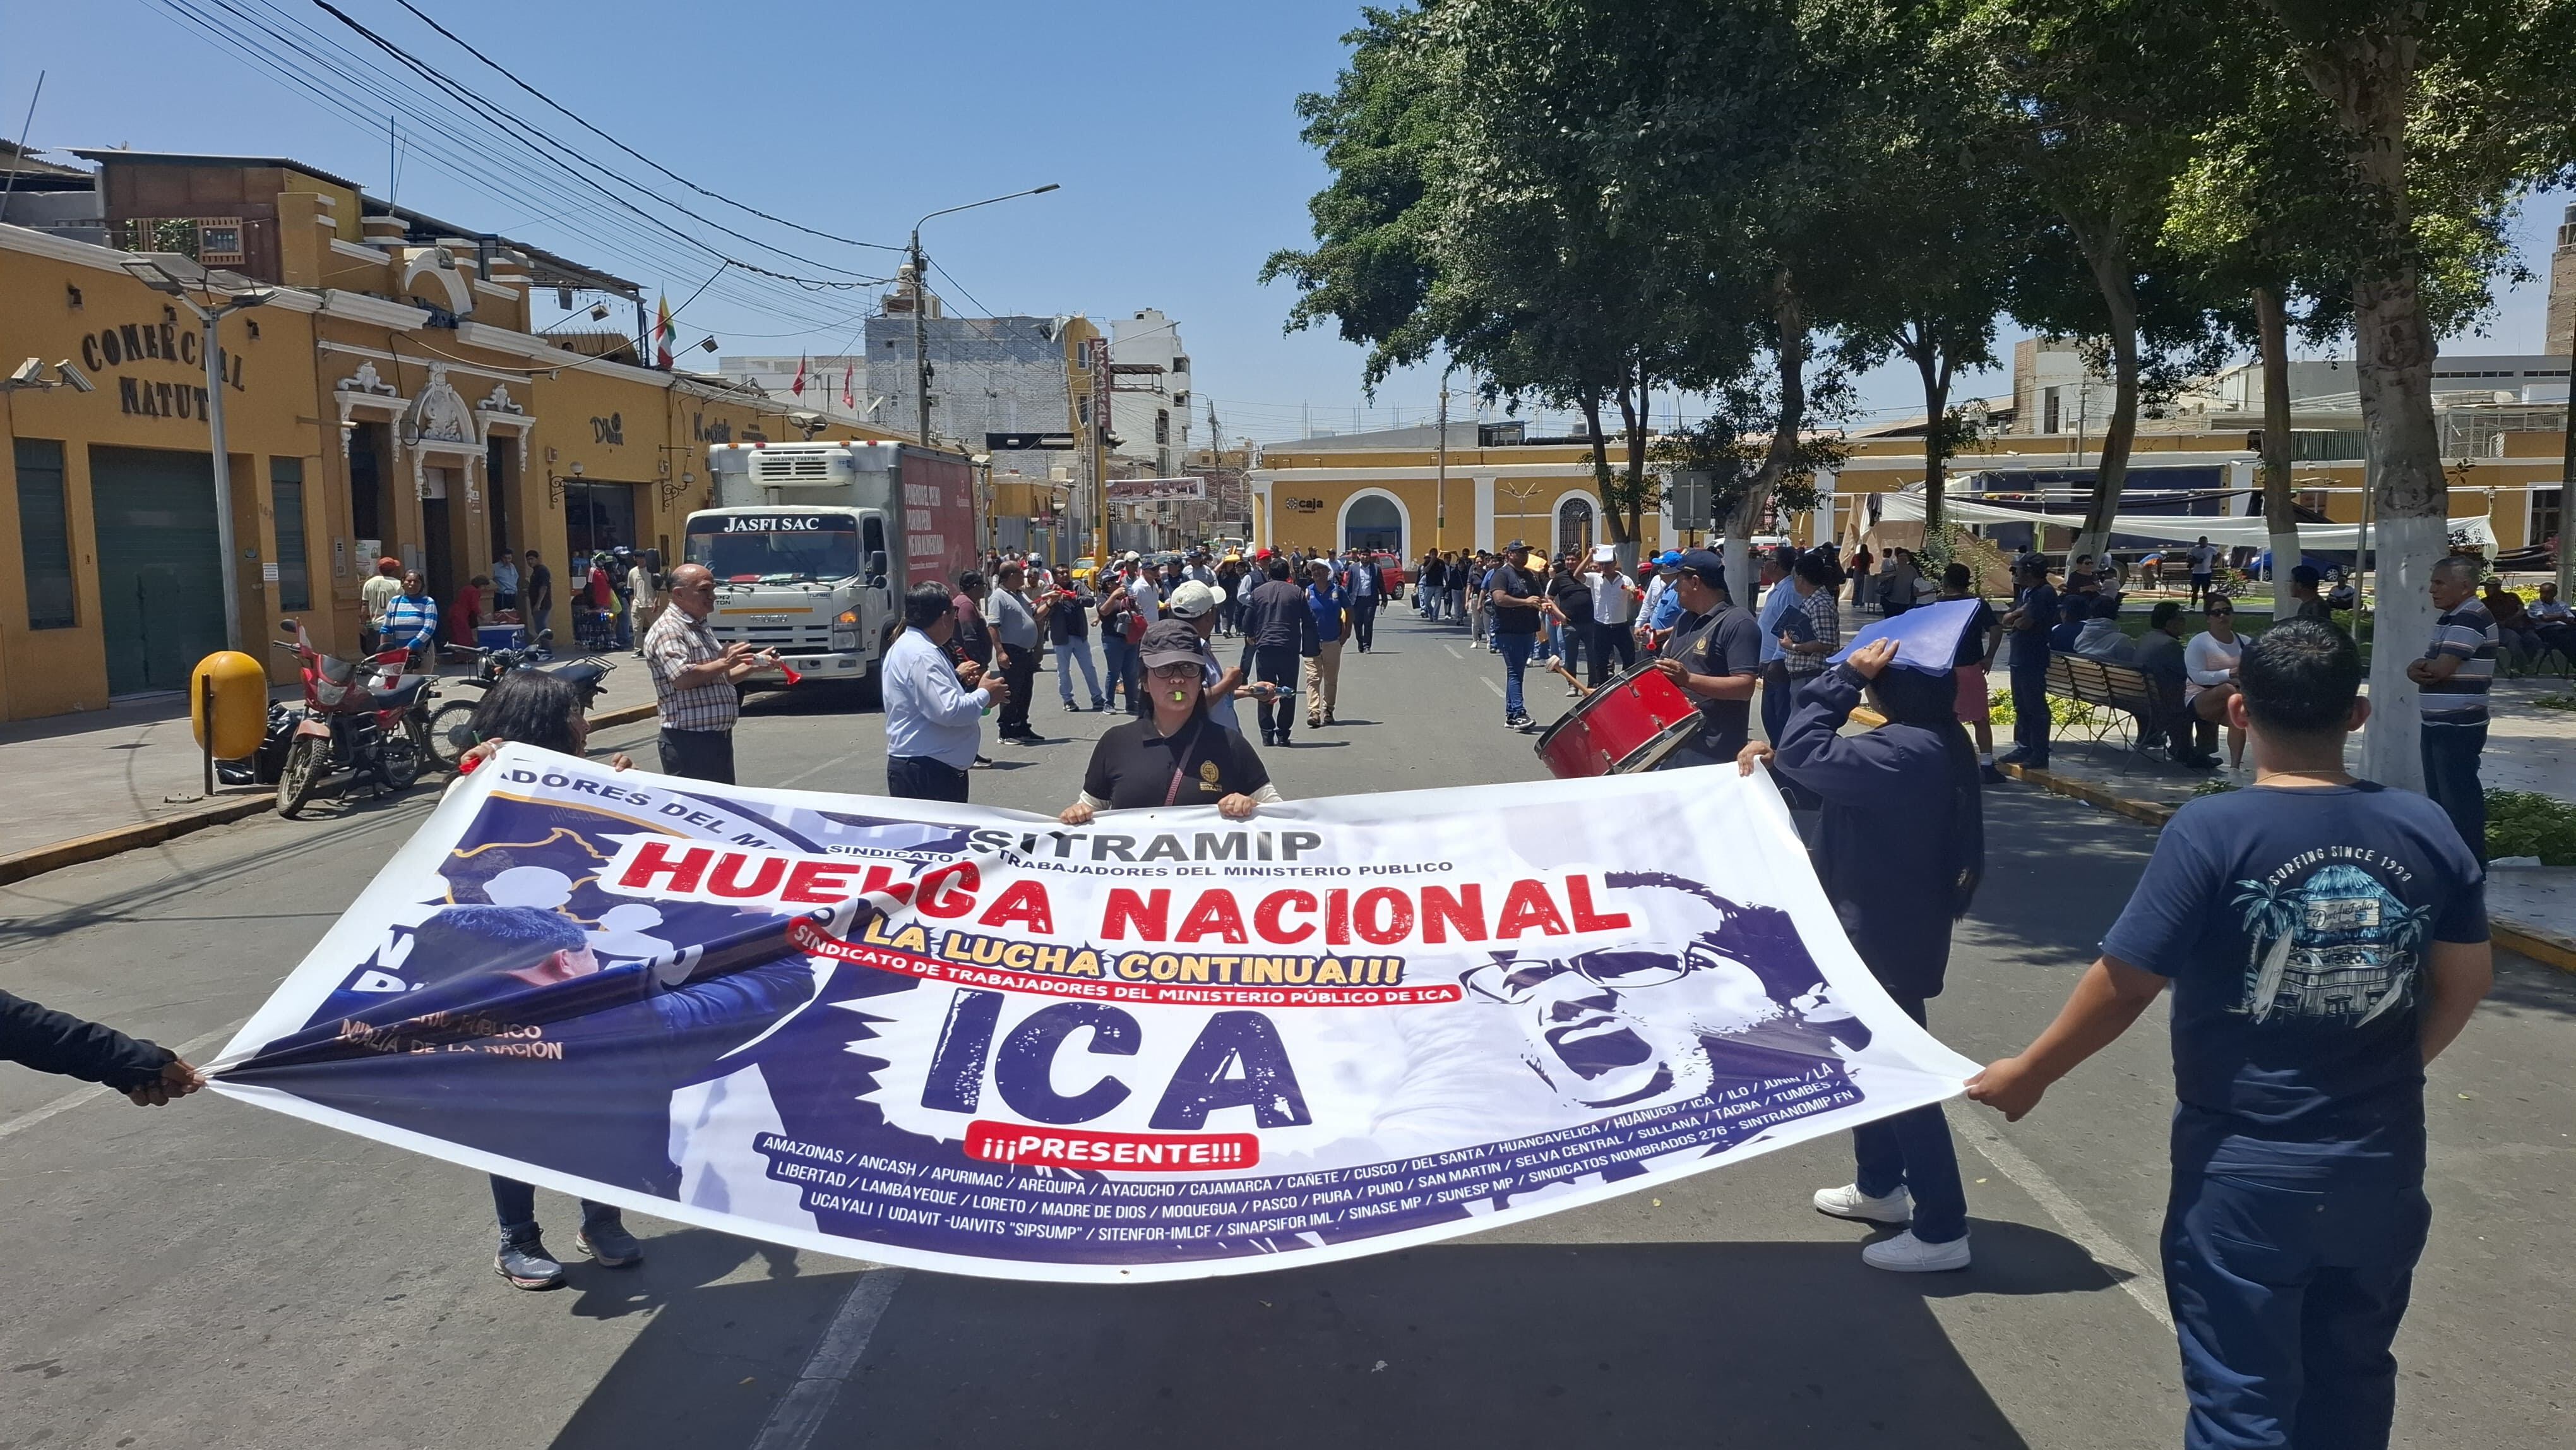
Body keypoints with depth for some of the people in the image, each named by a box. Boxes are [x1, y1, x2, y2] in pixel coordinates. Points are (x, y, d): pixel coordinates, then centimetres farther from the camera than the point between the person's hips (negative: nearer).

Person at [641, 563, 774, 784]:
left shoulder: (701, 628, 19)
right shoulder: (667, 631, -12)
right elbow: (681, 679, -26)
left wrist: (752, 666, 14)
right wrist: (724, 663, -17)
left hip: (720, 738, 10)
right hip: (689, 742, -10)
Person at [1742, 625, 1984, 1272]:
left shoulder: (1905, 751, -27)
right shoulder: (1926, 742, 6)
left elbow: (1806, 755, -30)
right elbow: (1835, 765, 13)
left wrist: (1846, 675, -24)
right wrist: (1773, 752, -2)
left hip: (1887, 935, -11)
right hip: (1878, 926, 11)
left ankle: (1941, 1230, 9)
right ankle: (1881, 1186, 39)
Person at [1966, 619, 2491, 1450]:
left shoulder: (2212, 832, -19)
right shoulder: (2426, 830, -4)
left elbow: (2125, 985, -17)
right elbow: (2467, 983, 5)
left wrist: (2029, 1074, -2)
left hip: (2247, 1171, -4)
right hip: (2382, 1166, 5)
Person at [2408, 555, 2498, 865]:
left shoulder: (2470, 618, -16)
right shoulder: (2451, 618, 16)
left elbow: (2441, 669, -22)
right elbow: (2430, 668, 15)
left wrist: (2418, 667, -1)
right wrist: (2420, 669, -8)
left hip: (2458, 726, -10)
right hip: (2438, 723, 10)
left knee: (2460, 797, -5)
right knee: (2440, 794, 16)